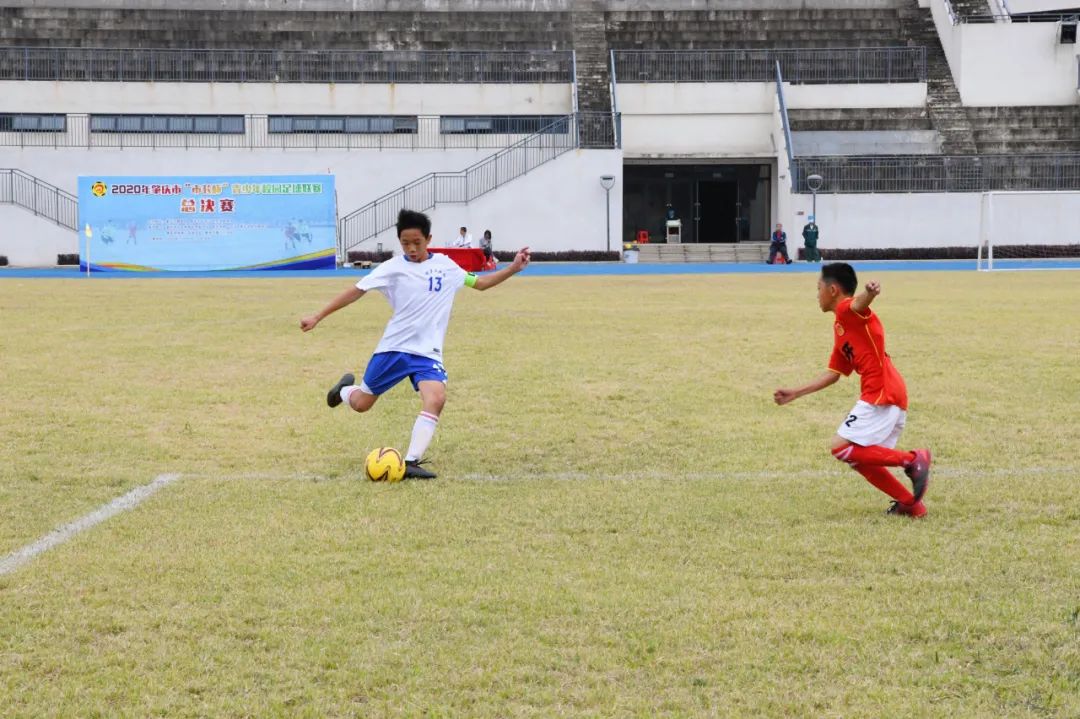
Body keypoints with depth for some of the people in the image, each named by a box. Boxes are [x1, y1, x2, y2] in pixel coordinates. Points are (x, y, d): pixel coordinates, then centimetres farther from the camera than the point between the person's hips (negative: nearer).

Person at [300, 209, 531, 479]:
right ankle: (346, 388, 47)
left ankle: (411, 462, -21)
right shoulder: (393, 268, -6)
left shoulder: (445, 266, 4)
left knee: (436, 398, -25)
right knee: (361, 404, 8)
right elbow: (356, 291, -4)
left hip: (427, 352, 1)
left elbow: (479, 283, 17)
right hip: (393, 348, -1)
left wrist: (513, 269, 7)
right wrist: (317, 317, -5)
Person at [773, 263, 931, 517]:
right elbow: (833, 374, 28)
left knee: (841, 448, -12)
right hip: (891, 397, 9)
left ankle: (912, 460, -12)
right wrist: (795, 393, 33)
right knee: (861, 457, 12)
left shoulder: (848, 310, -5)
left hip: (881, 395, -9)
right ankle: (910, 503, 13)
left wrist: (870, 292, -56)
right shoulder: (840, 328, 23)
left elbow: (860, 302, -31)